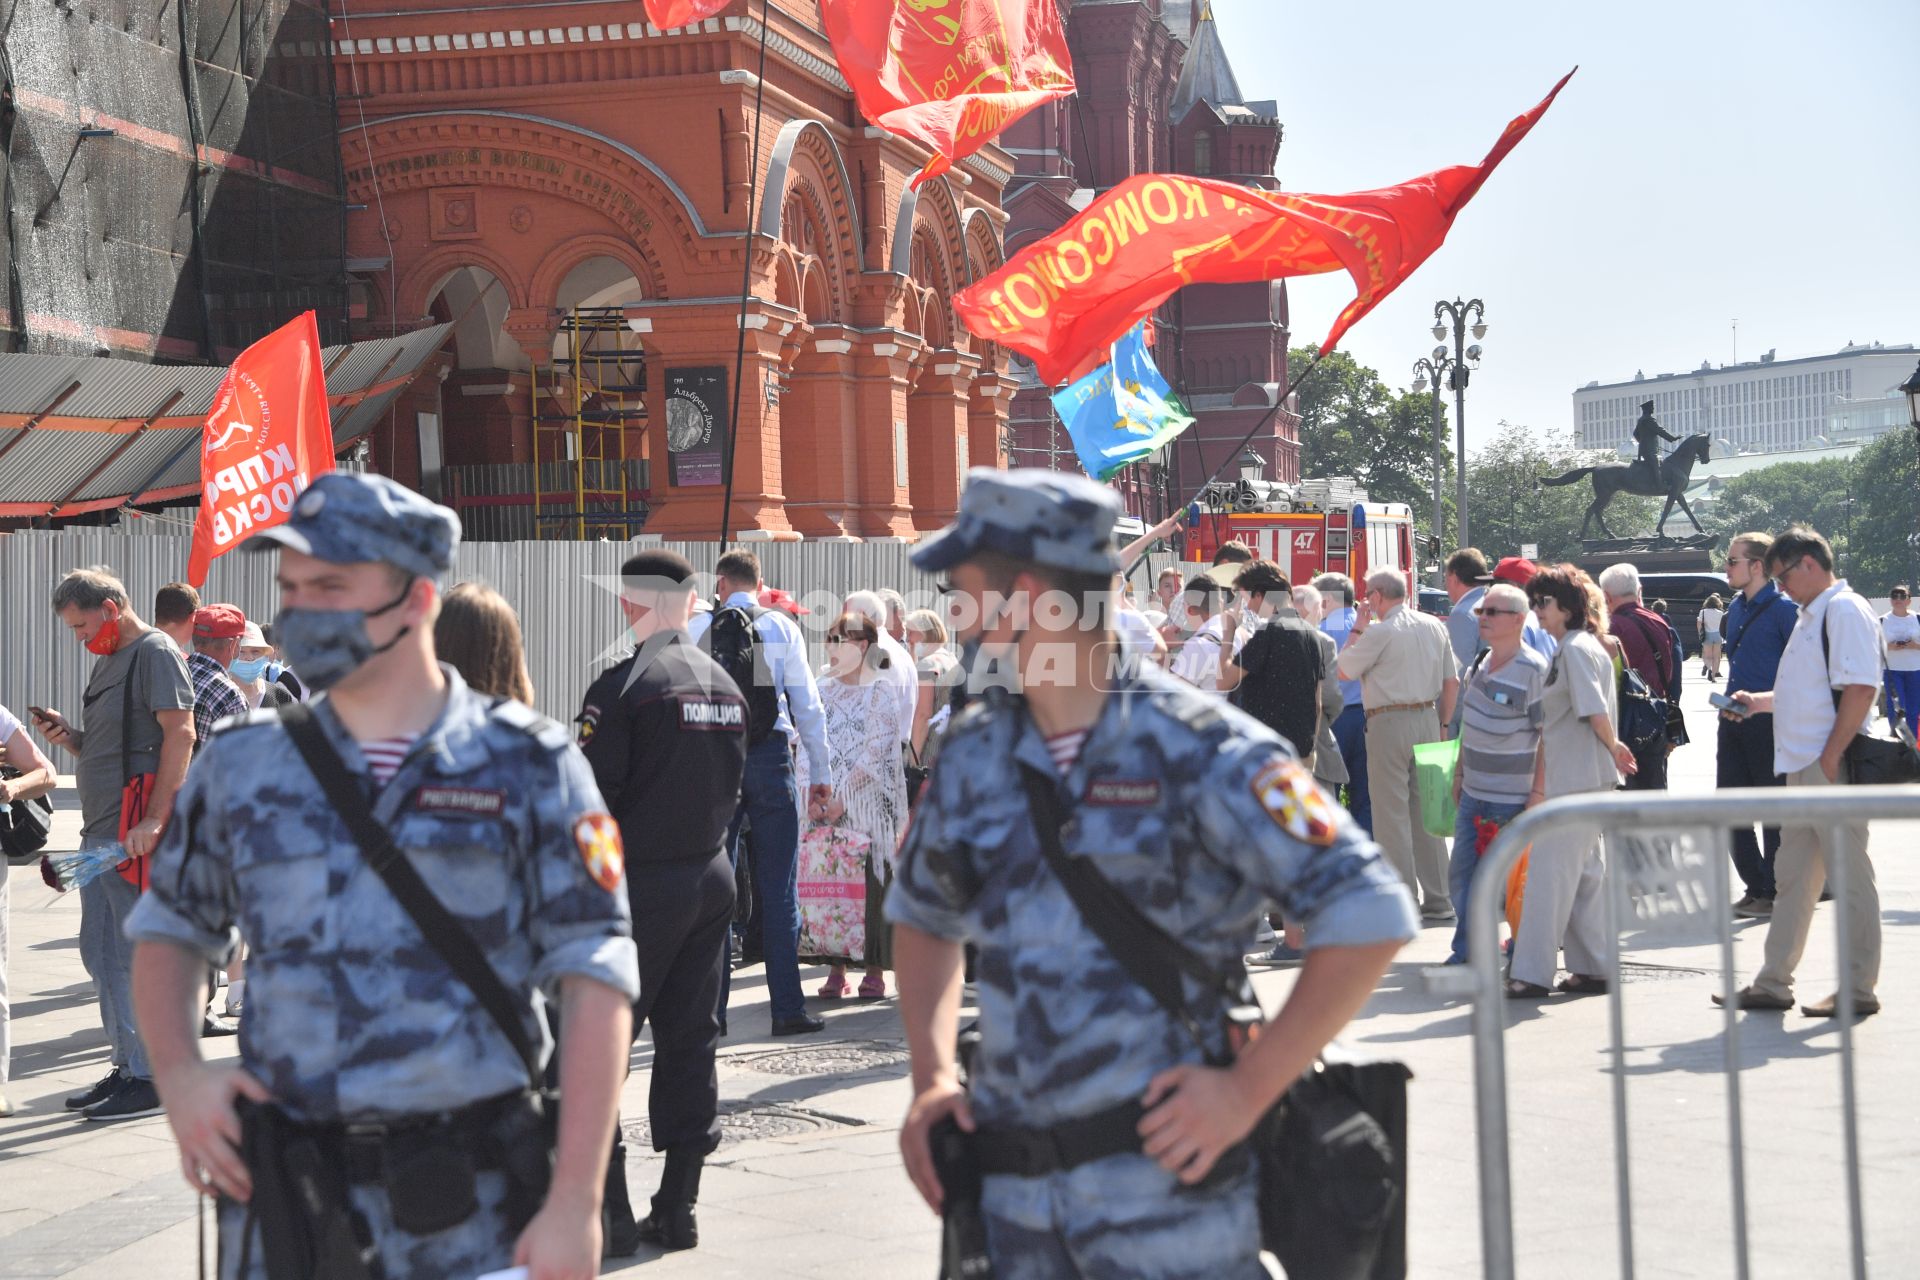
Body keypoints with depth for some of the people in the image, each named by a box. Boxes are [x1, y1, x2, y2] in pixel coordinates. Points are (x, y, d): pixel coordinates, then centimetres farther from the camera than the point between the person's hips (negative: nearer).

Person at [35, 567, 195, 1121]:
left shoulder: (155, 652, -9)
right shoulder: (108, 660, 21)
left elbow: (180, 734, -19)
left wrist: (154, 819, -24)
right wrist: (69, 738, 5)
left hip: (136, 831, -10)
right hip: (101, 829, 10)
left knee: (131, 956, -7)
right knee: (100, 955, 14)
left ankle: (150, 1080, -2)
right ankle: (128, 1065, 22)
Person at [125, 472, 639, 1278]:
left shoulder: (527, 767, -3)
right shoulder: (242, 766, 7)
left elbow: (594, 981, -6)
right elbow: (169, 928, 20)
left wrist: (574, 1204, -13)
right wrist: (178, 1073, 1)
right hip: (283, 1198, 3)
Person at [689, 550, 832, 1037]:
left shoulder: (697, 629, 4)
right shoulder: (782, 628, 4)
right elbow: (807, 703, 3)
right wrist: (821, 771, 8)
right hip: (771, 756, -1)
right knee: (777, 889, 2)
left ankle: (710, 1010, 7)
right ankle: (787, 1010, 1)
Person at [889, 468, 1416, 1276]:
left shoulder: (1197, 749, -11)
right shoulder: (974, 754, 7)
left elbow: (1369, 916, -15)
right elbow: (920, 915, 23)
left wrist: (1246, 1089, -16)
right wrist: (932, 1074, 8)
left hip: (1167, 1189, -5)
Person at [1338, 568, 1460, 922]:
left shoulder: (1380, 632, -11)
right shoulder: (1434, 627, 9)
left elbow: (1344, 670, -1)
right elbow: (1451, 682, 12)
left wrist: (1357, 629, 6)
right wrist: (1442, 723, 19)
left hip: (1389, 723, -7)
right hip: (1427, 720, 7)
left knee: (1392, 815, -2)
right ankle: (1438, 901, 13)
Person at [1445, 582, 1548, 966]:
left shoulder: (1534, 671, -16)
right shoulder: (1478, 664, 6)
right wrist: (1459, 773, 19)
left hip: (1513, 799, -7)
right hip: (1473, 792, 7)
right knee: (1462, 871, 10)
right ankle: (1466, 948, 22)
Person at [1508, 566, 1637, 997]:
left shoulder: (1576, 649, -14)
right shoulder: (1573, 647, 17)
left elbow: (1595, 711, -20)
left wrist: (1613, 747, -6)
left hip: (1575, 778, -10)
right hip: (1580, 778, 10)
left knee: (1550, 871, -8)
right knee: (1586, 871, 13)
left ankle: (1533, 973, -6)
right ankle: (1593, 968, 18)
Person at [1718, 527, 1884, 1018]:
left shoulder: (1845, 611, -12)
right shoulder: (1812, 616, 19)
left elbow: (1859, 688, -21)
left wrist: (1831, 757, -23)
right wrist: (1757, 701, 18)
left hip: (1832, 767, -10)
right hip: (1802, 767, 10)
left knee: (1849, 876, -3)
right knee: (1793, 876, 13)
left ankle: (1858, 990, 3)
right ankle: (1772, 983, 19)